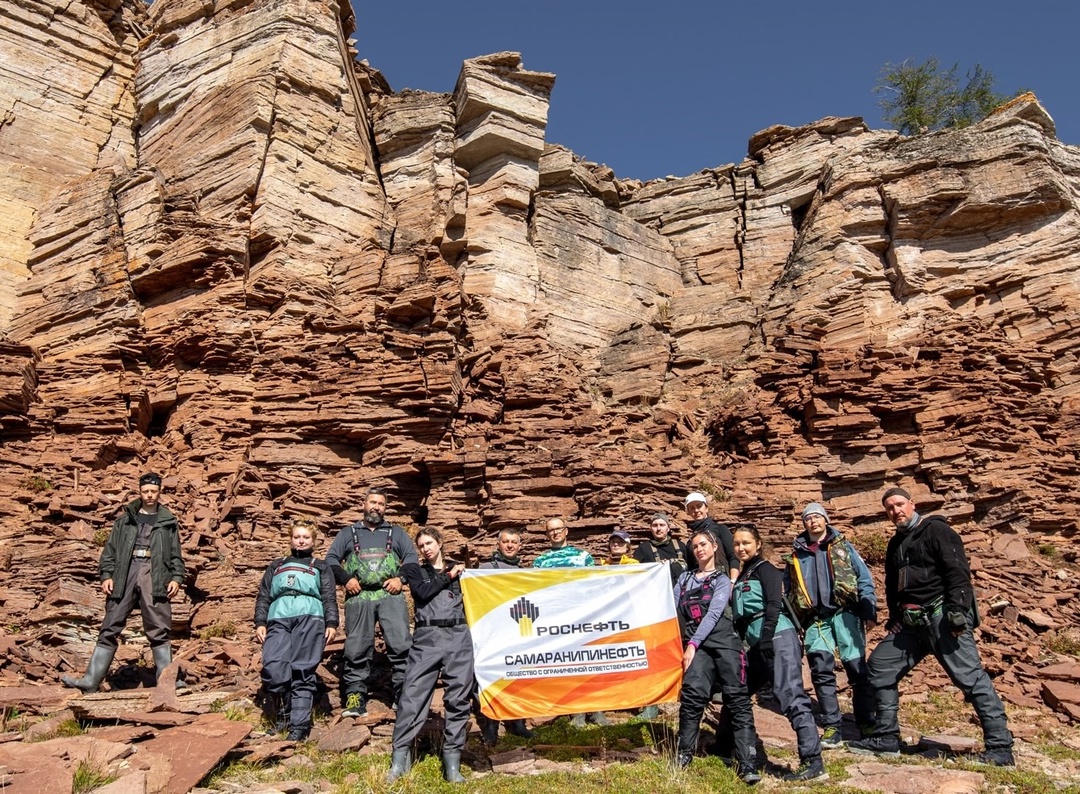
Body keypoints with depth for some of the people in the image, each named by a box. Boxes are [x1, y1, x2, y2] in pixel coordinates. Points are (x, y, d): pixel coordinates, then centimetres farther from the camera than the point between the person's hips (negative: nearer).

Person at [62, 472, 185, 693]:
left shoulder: (168, 522, 15)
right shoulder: (125, 520, 16)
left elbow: (176, 555, 12)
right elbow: (110, 550, 12)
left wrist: (176, 578, -1)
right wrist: (106, 575, -1)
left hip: (155, 577, -1)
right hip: (124, 576, 1)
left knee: (159, 631, -4)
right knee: (110, 629, 0)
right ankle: (91, 680, 4)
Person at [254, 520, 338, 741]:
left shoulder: (321, 567, 26)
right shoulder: (276, 566, 32)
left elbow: (329, 597, 14)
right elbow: (263, 596, 22)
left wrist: (332, 623, -2)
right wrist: (260, 623, 6)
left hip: (310, 617, -2)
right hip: (278, 619, 2)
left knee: (302, 671, -11)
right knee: (273, 665, -19)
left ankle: (299, 725, -13)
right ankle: (282, 714, -3)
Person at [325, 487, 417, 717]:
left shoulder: (396, 532, 22)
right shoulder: (348, 533, 21)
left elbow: (411, 556, 13)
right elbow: (331, 558, 13)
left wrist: (400, 578, -4)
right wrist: (345, 579, -3)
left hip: (391, 596, 0)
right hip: (359, 597, 0)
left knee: (401, 644, -11)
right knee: (357, 648, -2)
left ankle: (404, 693, -6)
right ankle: (355, 696, 3)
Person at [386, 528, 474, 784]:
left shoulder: (458, 568, 19)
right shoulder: (415, 570, 17)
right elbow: (423, 593, -3)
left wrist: (463, 575, 0)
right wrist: (448, 577, 3)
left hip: (459, 636, 1)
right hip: (427, 637, -1)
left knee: (458, 698, 0)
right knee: (413, 694, -8)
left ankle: (452, 761, 7)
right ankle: (400, 757, 0)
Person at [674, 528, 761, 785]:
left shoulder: (722, 580, 9)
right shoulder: (684, 578, 19)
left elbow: (713, 614, -4)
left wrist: (692, 644, -14)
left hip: (724, 641, -1)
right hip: (697, 645, 2)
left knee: (737, 699, -7)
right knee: (691, 695, -14)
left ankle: (747, 764, -6)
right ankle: (683, 754, 3)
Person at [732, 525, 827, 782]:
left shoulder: (765, 569, -3)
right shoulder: (741, 576, 19)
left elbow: (774, 606, -14)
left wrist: (766, 640, -22)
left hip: (778, 638, -9)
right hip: (758, 644, 9)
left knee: (791, 697, -14)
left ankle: (814, 764, -14)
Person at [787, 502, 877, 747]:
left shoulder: (842, 546, 11)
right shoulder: (796, 554, 15)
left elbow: (864, 579, 5)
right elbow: (788, 591, 18)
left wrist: (870, 612, -5)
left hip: (845, 614, -2)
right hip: (815, 620, 2)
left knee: (857, 668, -3)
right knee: (822, 673, -4)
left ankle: (867, 725, 7)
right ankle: (831, 729, 0)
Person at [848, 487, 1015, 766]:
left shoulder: (936, 530, -4)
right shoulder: (895, 544, 20)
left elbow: (958, 570, -14)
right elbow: (892, 586, 25)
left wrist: (957, 608, -23)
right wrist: (894, 617, 16)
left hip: (941, 615, -8)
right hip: (910, 622, 8)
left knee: (969, 676, -10)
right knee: (879, 666, 5)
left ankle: (1000, 748, 0)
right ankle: (886, 738, 12)